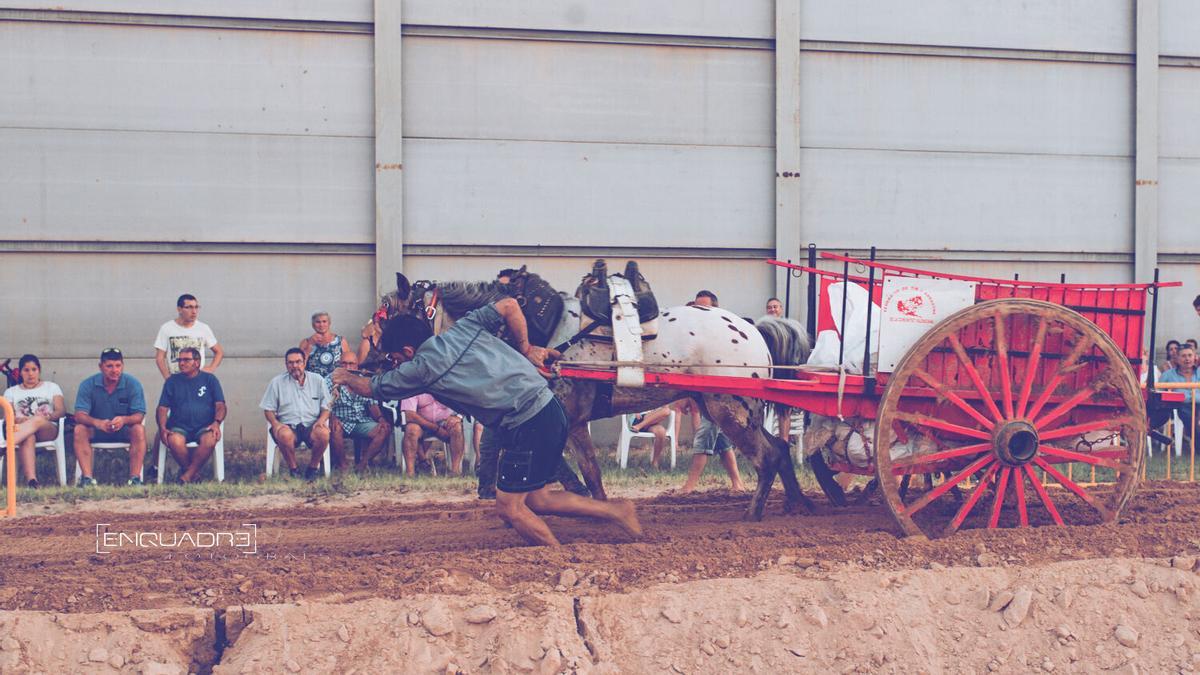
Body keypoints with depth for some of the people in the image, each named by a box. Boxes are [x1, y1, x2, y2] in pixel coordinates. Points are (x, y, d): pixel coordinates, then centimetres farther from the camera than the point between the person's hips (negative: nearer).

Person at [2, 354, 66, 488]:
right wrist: (19, 420, -17)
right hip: (21, 429, 1)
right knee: (28, 438, -40)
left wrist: (49, 416, -17)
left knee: (38, 421, -40)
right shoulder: (11, 392, 23)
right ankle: (31, 479, -59)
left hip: (48, 429, -1)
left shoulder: (51, 387, 22)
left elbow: (61, 411, 7)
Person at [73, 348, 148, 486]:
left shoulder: (133, 384, -9)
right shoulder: (88, 385, -8)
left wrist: (124, 420, -41)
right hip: (96, 432, 1)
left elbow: (139, 416, -16)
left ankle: (135, 478, -32)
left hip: (124, 430, -1)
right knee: (80, 429, -29)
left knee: (139, 430, -31)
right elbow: (79, 415, -18)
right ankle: (87, 477, -33)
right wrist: (97, 422, -40)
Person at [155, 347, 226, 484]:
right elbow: (162, 408, 10)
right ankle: (193, 472, -10)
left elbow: (220, 406, 4)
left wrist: (217, 422, -16)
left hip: (204, 427, -1)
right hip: (179, 427, 1)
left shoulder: (209, 379, 12)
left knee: (210, 440, -35)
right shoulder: (172, 381, 15)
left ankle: (188, 475, -19)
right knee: (174, 441, -34)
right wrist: (162, 428, -9)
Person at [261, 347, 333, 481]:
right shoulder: (277, 382, 11)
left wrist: (321, 420, -10)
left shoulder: (317, 381, 14)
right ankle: (293, 469, -13)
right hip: (288, 426, -1)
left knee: (323, 433, -34)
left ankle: (313, 467, -9)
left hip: (311, 425, 1)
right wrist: (275, 423, -11)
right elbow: (268, 409, 10)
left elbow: (326, 407, 12)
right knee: (284, 435, -38)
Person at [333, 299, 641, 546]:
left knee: (510, 508, 2)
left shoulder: (421, 367, -4)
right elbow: (509, 306, 9)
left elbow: (371, 388, 12)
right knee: (536, 500, 16)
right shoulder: (464, 327, 11)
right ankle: (614, 509, 14)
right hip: (551, 409, 8)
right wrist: (525, 348, 19)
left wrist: (346, 377, 33)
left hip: (527, 425, -8)